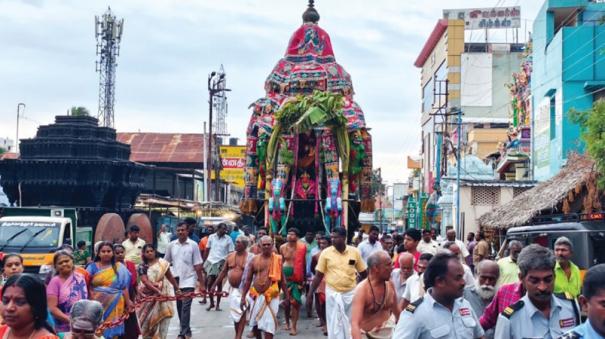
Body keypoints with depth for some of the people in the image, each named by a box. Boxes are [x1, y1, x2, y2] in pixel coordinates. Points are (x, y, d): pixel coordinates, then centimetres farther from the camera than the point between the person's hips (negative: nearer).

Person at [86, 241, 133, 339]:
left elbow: (124, 287, 2)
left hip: (114, 305, -1)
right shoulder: (92, 267, 4)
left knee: (112, 329, 2)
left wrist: (128, 303, 0)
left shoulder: (119, 268, 2)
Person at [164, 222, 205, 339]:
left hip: (188, 280, -4)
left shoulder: (193, 245, -7)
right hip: (176, 280, 4)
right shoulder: (171, 245, 2)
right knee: (179, 307, 12)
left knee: (185, 307, -10)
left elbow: (197, 266, -6)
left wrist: (202, 284, -7)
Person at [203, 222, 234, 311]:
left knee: (219, 284, 4)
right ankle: (211, 303, 16)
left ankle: (218, 304, 14)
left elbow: (231, 253, -1)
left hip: (221, 262, -1)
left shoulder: (228, 239, -2)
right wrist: (204, 262, 7)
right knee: (210, 283, 0)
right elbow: (207, 250, 10)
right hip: (211, 261, 1)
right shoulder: (211, 237, 3)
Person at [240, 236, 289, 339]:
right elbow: (247, 280, 5)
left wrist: (287, 296, 3)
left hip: (271, 296, -3)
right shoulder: (254, 260, 3)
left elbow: (282, 279, 5)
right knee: (254, 323, 15)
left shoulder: (277, 259, 1)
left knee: (268, 325, -7)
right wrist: (243, 297, 1)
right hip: (255, 296, 3)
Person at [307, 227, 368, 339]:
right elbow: (318, 276, -1)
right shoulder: (326, 253, -5)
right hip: (333, 293, -1)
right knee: (334, 324, 3)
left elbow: (364, 273, 6)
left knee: (351, 324, 11)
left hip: (351, 293, 1)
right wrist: (310, 294, -4)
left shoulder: (355, 252, -3)